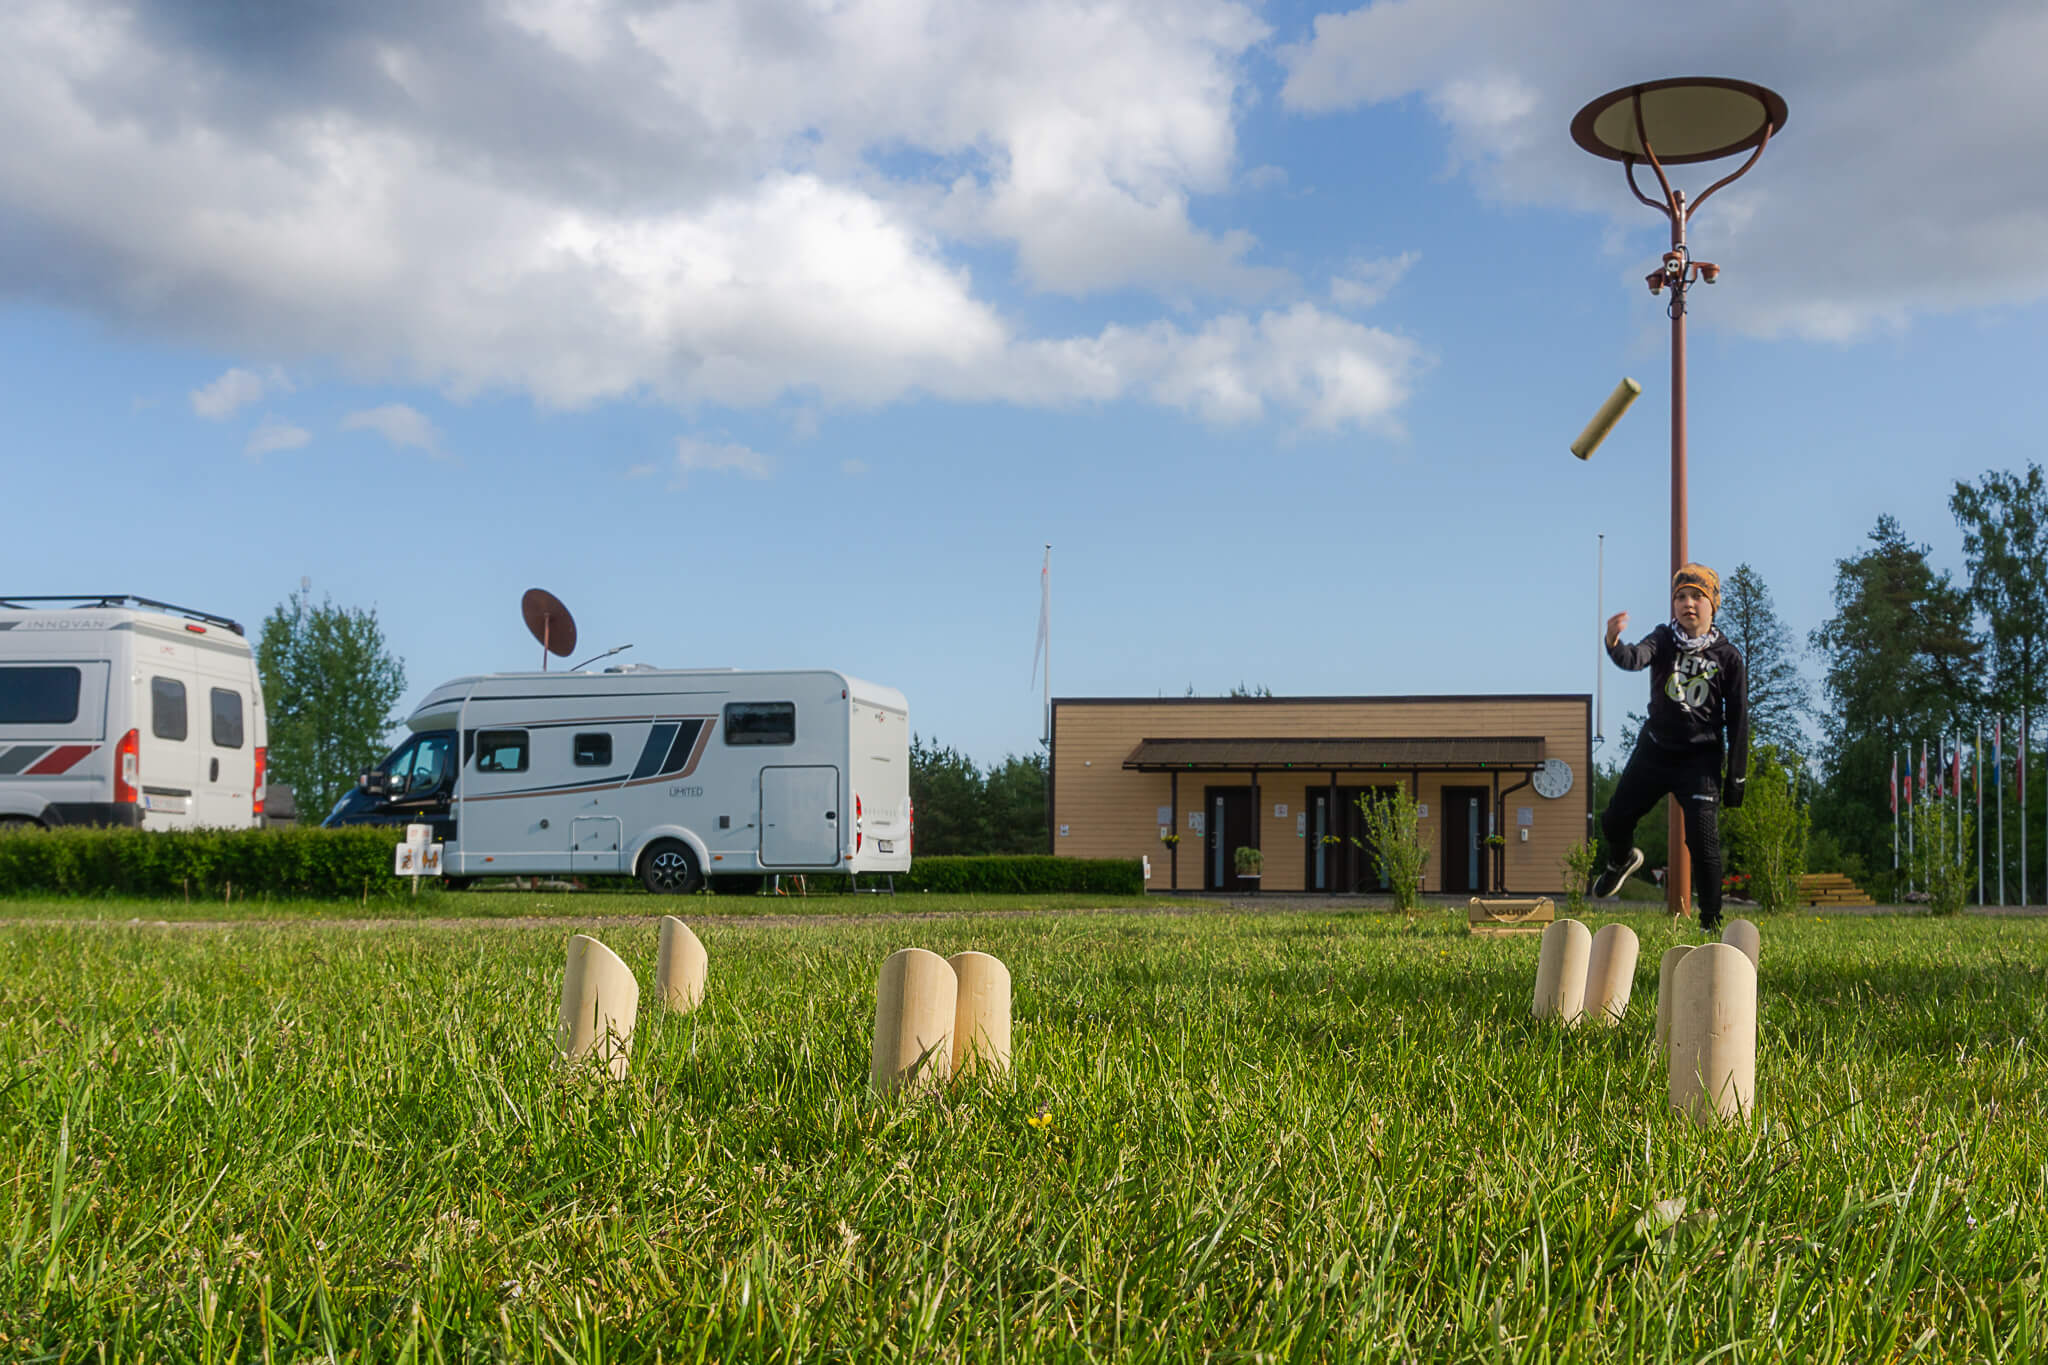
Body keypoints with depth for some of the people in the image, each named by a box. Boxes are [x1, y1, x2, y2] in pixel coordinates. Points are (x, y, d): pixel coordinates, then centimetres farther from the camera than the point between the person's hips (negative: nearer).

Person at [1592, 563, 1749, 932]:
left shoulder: (1727, 656, -5)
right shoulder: (1664, 639, -4)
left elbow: (1738, 720, -2)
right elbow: (1635, 659, -28)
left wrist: (1735, 777, -4)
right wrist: (1613, 642, -52)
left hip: (1700, 757, -2)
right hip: (1654, 750, 2)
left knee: (1703, 841, -12)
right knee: (1614, 822, 10)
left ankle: (1711, 923, 3)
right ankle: (1622, 861, 46)